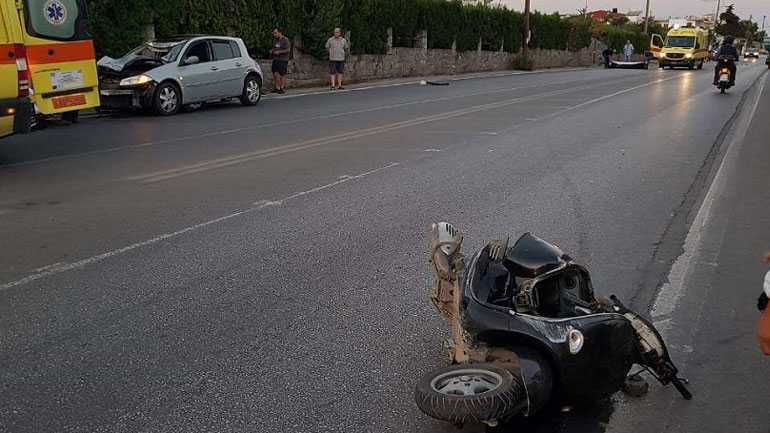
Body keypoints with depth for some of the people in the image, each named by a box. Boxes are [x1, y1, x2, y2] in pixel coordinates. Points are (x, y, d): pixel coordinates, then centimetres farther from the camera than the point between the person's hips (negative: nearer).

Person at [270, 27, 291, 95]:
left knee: (282, 75, -3)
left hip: (283, 60, -7)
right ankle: (277, 87, 11)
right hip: (275, 59, 7)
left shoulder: (285, 40, -9)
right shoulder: (275, 40, 13)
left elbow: (288, 50, -15)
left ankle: (282, 88, 5)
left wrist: (279, 52, -17)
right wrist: (272, 51, 6)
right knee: (275, 73, 2)